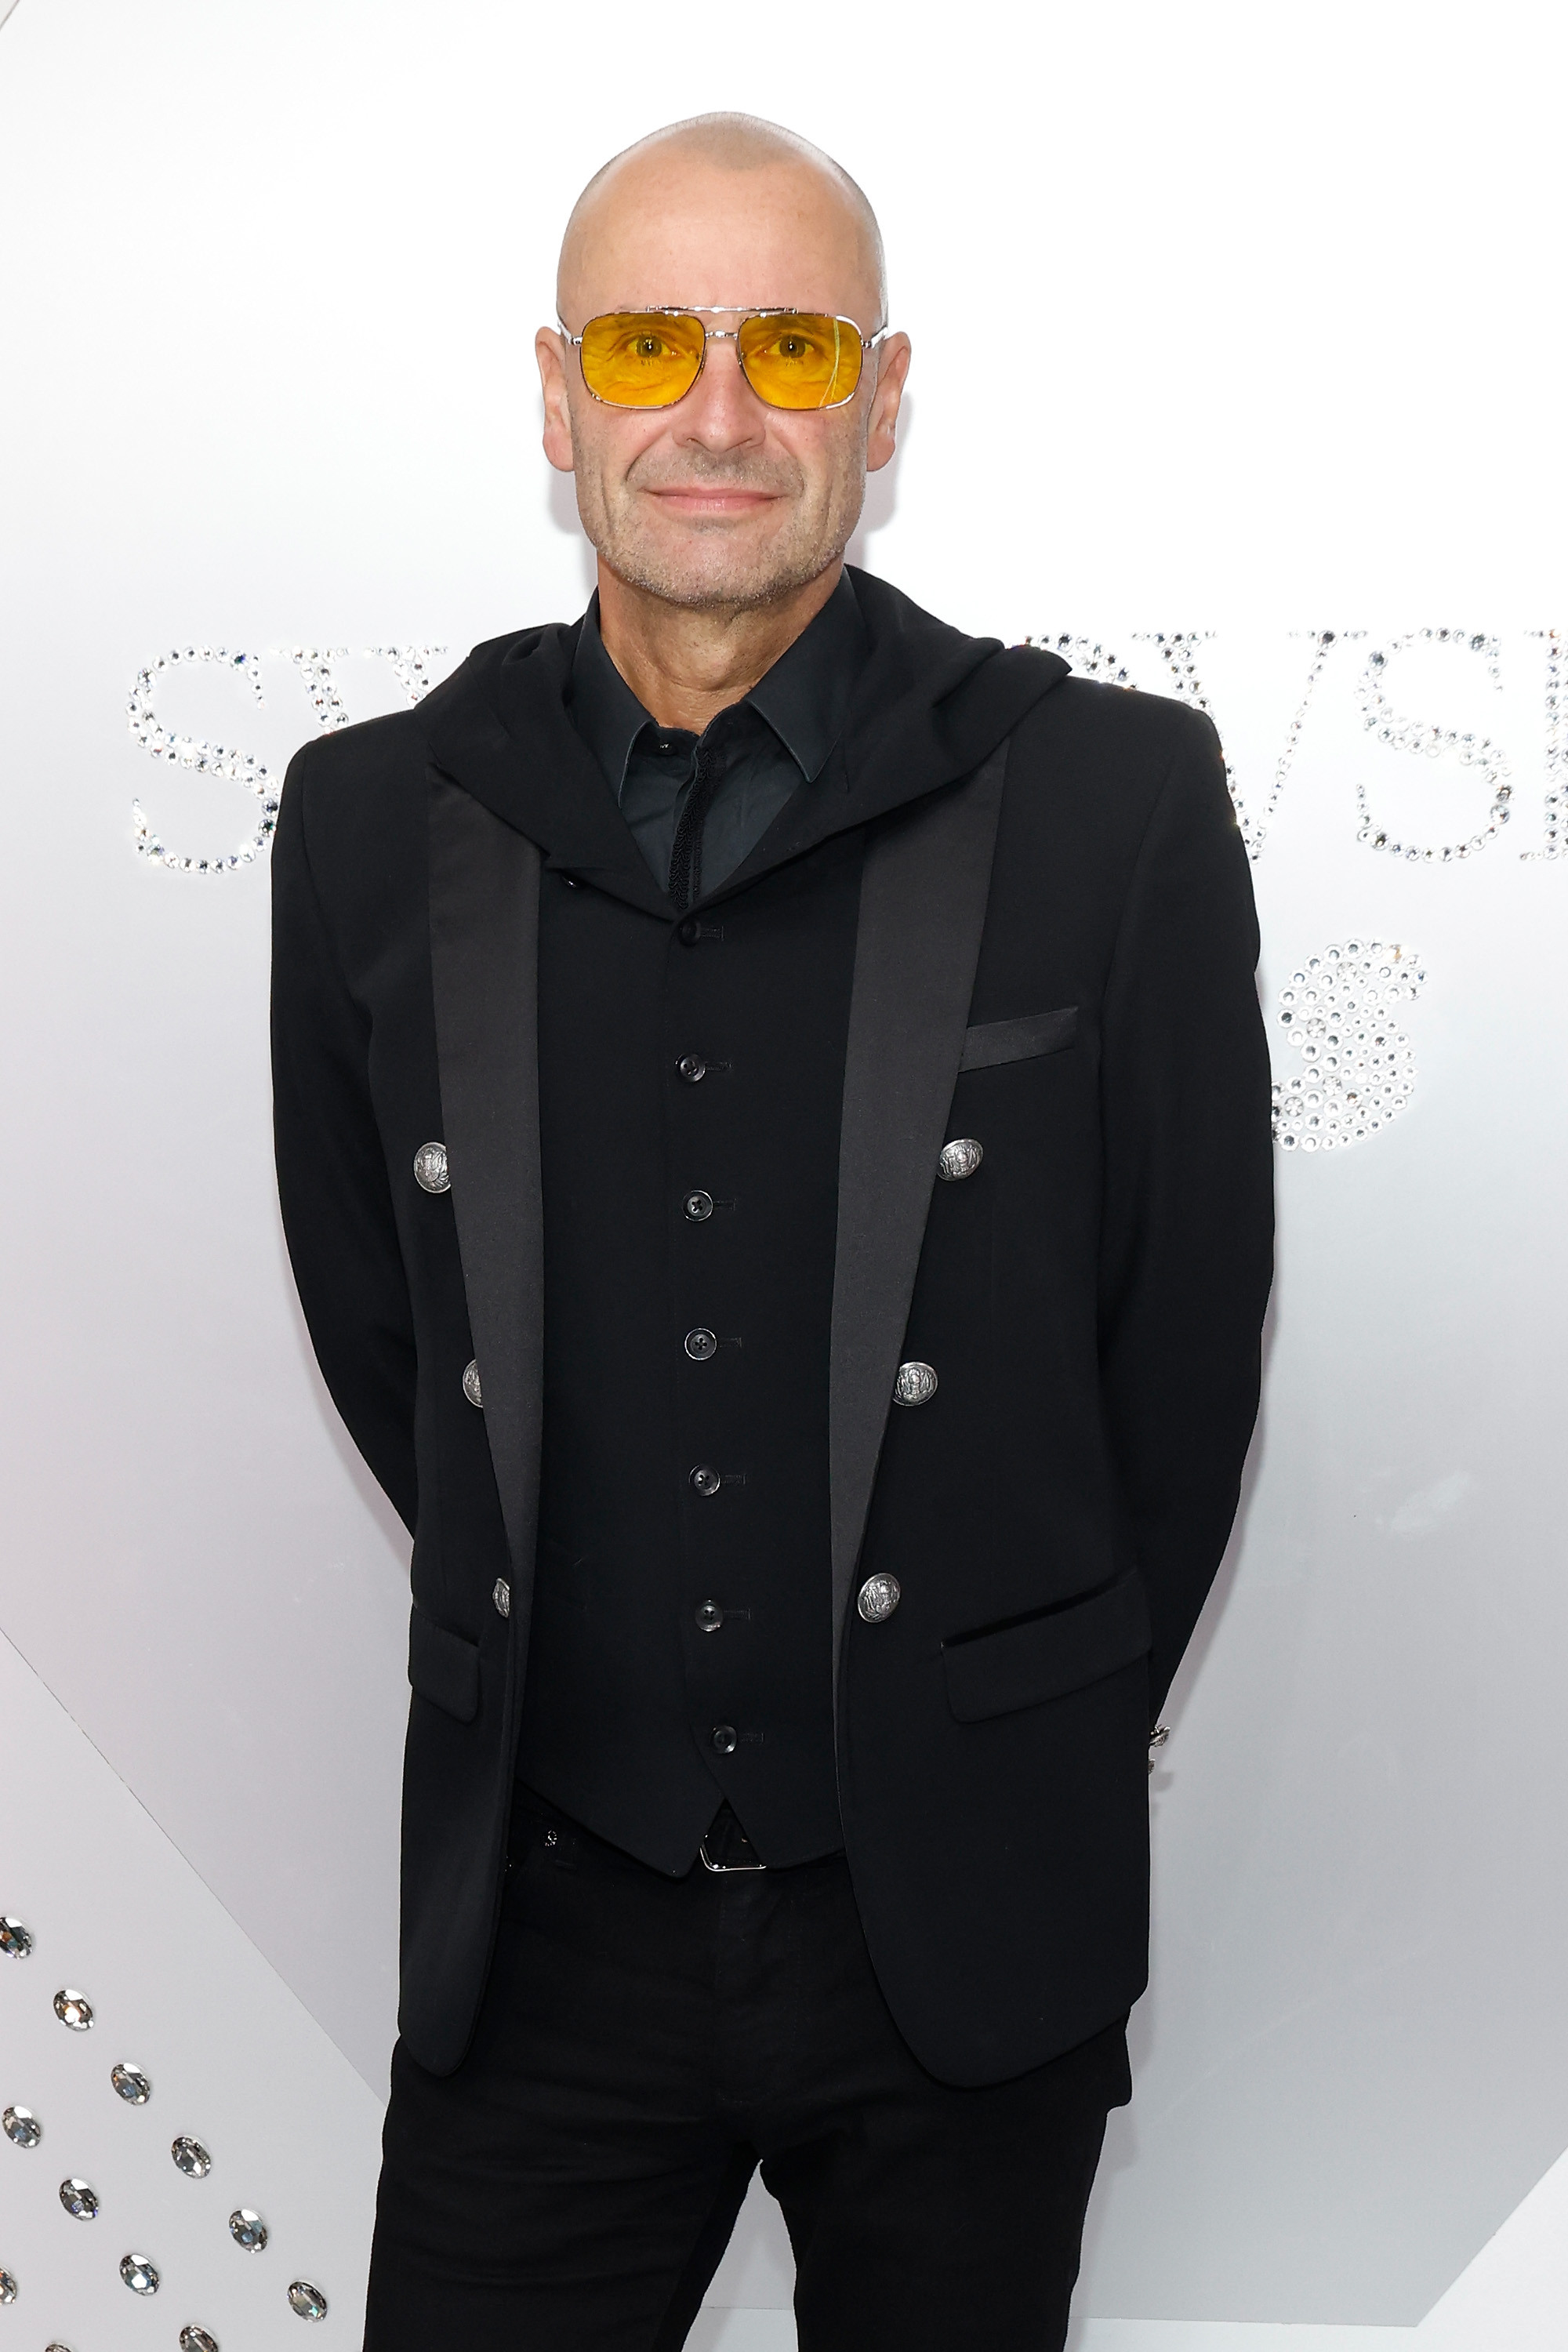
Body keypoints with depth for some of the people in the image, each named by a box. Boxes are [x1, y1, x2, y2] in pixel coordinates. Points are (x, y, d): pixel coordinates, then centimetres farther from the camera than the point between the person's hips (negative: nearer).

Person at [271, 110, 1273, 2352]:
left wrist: (1034, 1745, 7)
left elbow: (1189, 1333, -1)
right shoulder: (374, 824, -2)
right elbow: (374, 1324, 9)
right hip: (541, 1924, 2)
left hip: (966, 1928, -1)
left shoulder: (1113, 801, -9)